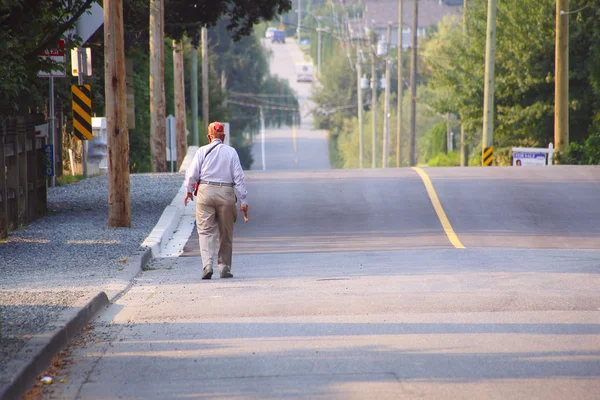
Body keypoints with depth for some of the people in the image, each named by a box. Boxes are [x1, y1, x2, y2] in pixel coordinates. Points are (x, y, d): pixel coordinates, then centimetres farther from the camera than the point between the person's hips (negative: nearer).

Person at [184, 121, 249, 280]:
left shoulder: (202, 151, 3)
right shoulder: (231, 152, 4)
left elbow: (192, 174, 1)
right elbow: (239, 177, 1)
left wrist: (189, 191, 19)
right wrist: (243, 200, 2)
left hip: (205, 190, -1)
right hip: (226, 192, 1)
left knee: (206, 231, 0)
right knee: (226, 234, 11)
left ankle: (207, 264, -18)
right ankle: (225, 267, 14)